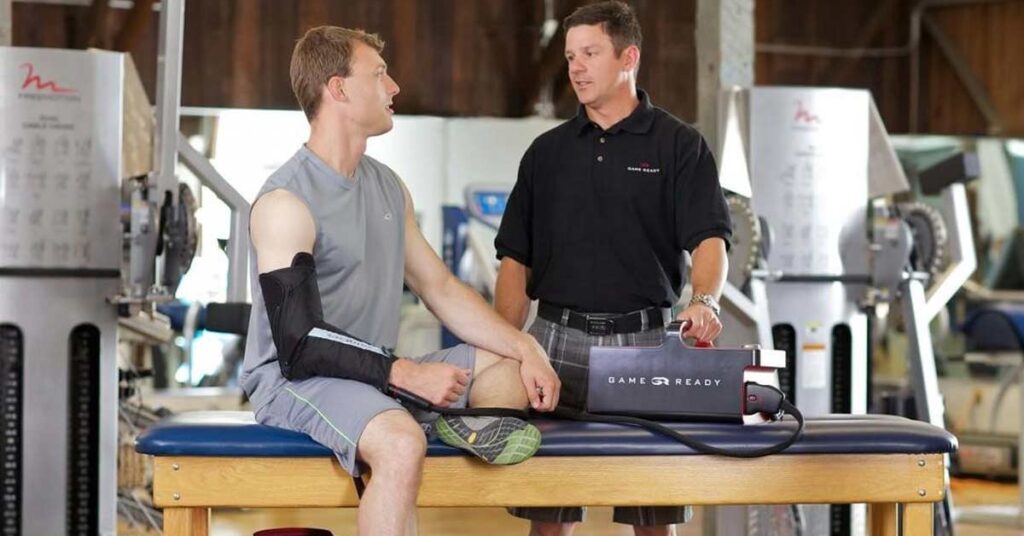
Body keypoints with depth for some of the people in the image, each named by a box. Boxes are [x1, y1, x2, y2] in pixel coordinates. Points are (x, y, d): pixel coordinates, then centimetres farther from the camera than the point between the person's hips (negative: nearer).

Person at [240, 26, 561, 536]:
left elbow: (442, 289, 14)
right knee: (401, 444, -36)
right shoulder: (285, 202, -14)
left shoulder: (388, 186, 13)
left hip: (377, 375, 9)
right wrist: (408, 374, -24)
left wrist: (526, 350, 1)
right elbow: (300, 345, -20)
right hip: (296, 380, -9)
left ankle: (473, 423, -18)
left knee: (513, 367, 8)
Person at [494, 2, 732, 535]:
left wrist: (704, 300, -30)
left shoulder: (678, 145, 2)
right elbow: (516, 261, 11)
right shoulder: (547, 151, 11)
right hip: (558, 337, 2)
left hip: (644, 338, -2)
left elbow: (709, 238, -9)